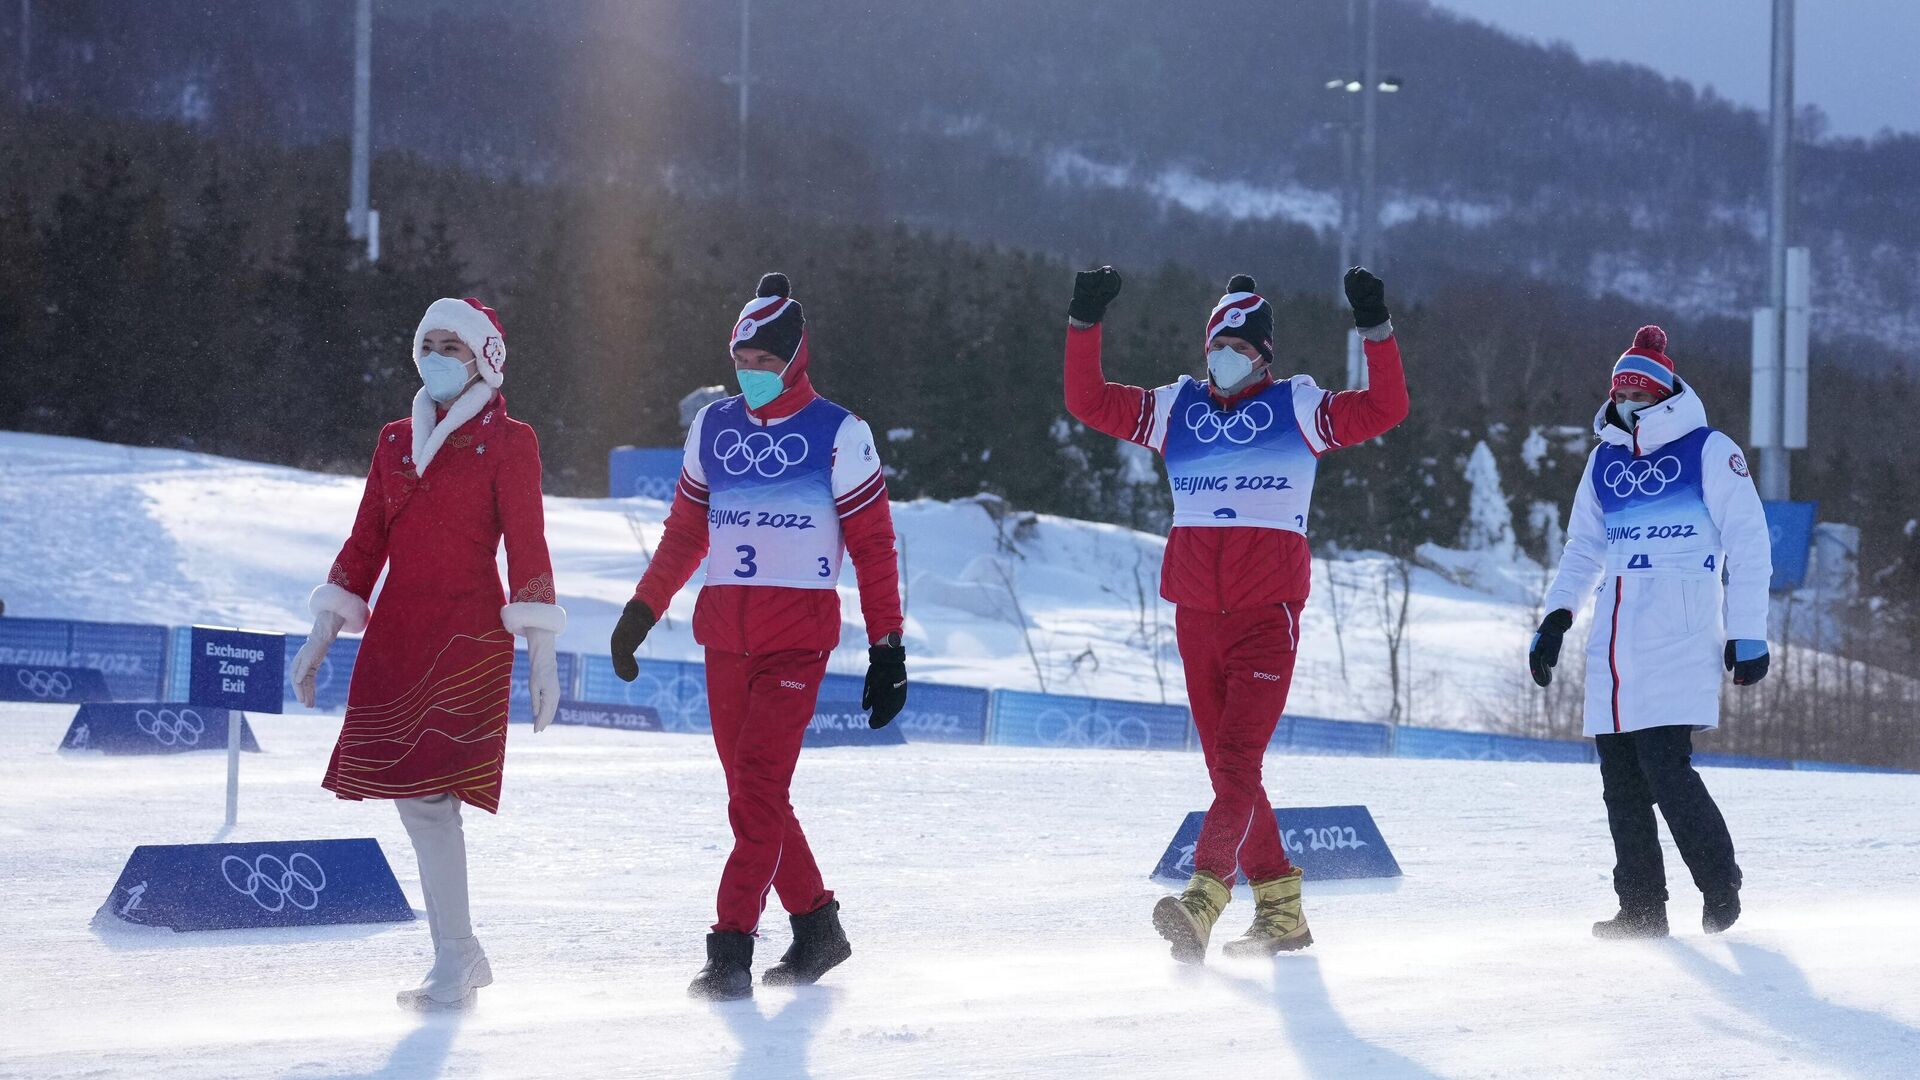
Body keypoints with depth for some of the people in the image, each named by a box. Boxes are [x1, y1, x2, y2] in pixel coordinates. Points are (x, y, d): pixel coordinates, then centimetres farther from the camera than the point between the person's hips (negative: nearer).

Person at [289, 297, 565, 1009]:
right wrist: (324, 633, 11)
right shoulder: (396, 442, 16)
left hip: (468, 636, -6)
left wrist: (541, 651, -10)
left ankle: (453, 962, -9)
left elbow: (526, 547, -5)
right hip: (396, 633, 6)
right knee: (411, 798, 4)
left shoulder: (507, 441, 0)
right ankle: (463, 956, 15)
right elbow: (366, 542, 17)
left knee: (428, 793, -15)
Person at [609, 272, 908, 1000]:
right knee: (752, 794, 8)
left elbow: (873, 545, -2)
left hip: (798, 636, -5)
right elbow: (685, 531, 20)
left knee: (757, 792, -14)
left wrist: (888, 649, -5)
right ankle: (816, 927, 22)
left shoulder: (837, 434, -3)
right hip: (725, 633, 5)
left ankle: (731, 951, -16)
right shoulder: (712, 428, 11)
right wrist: (640, 613, 17)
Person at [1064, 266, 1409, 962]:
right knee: (1227, 768, 7)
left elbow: (1385, 410, -3)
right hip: (1196, 614, 5)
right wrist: (1085, 322, 2)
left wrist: (1376, 329, -14)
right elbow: (1089, 403, 11)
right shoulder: (1176, 409, 13)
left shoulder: (1298, 408, 4)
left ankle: (1204, 898, -27)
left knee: (1238, 760, -16)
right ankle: (1280, 911, 15)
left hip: (1267, 615, -5)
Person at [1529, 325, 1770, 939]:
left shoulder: (1708, 452, -1)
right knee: (1620, 776, 2)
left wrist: (1748, 634, -6)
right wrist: (1557, 617, 15)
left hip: (1679, 638, -6)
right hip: (1614, 647, 6)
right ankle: (1641, 908, 8)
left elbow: (1749, 543, -2)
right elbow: (1584, 548, 26)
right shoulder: (1605, 460, 17)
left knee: (1665, 768, -15)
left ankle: (1721, 887, 3)